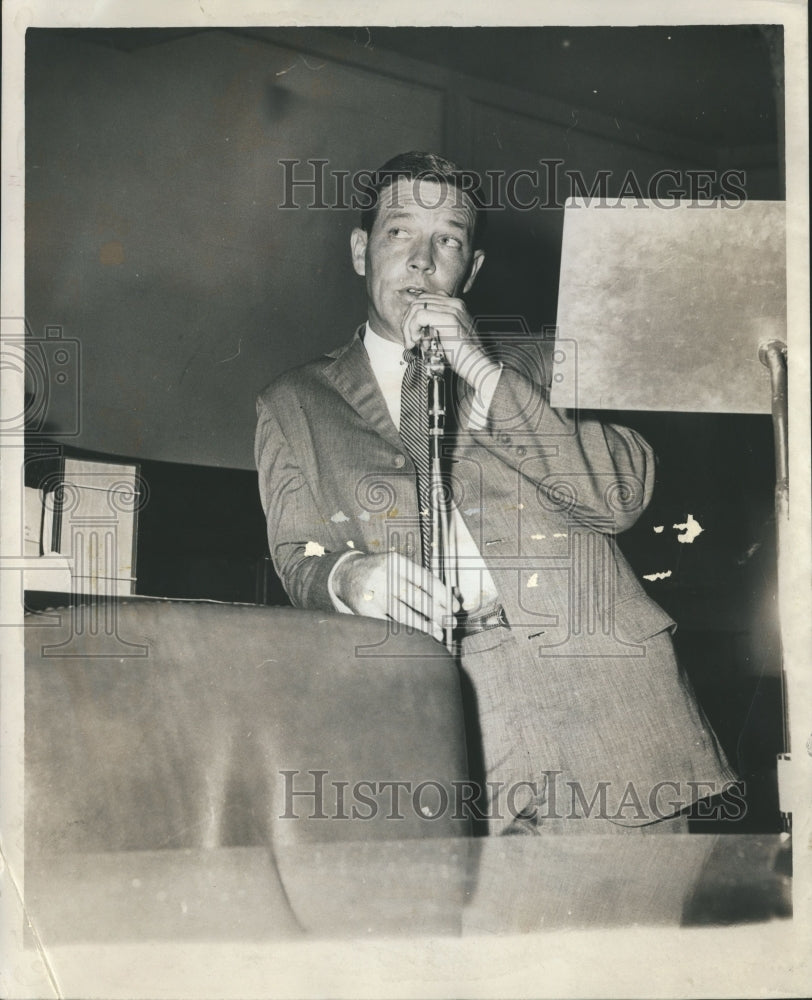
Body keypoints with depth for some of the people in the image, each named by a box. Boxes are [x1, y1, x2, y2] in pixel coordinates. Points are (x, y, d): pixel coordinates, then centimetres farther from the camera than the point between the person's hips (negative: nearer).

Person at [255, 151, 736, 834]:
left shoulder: (531, 361, 20)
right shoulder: (295, 404, 20)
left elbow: (624, 495, 4)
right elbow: (299, 560, 10)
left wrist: (485, 373, -2)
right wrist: (349, 576, -14)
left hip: (590, 673, 1)